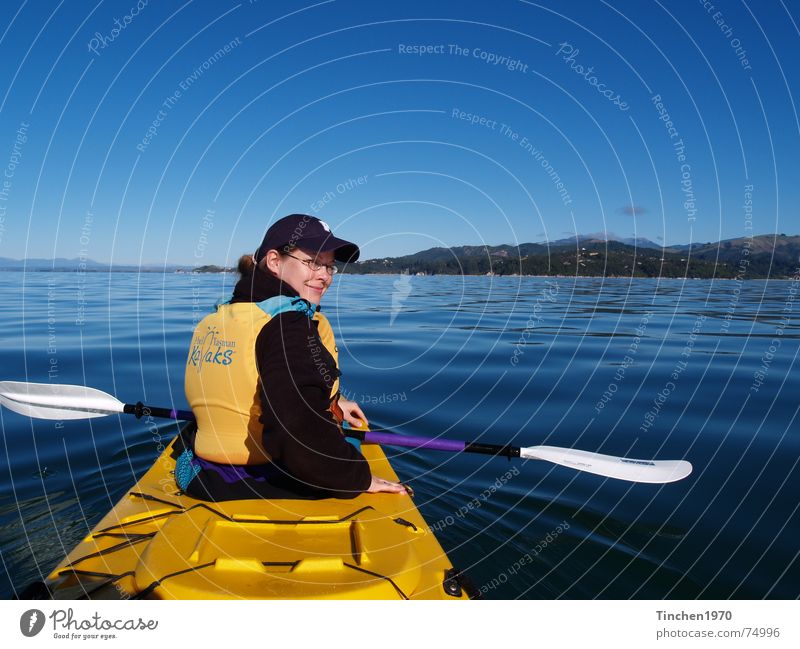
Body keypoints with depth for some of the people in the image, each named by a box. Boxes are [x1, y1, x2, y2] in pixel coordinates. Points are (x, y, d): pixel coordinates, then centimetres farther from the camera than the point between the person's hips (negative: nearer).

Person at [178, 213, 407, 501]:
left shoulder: (213, 321, 5)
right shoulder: (288, 324, -23)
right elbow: (299, 436, -36)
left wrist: (331, 402, 21)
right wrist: (359, 477, -22)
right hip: (278, 490, -9)